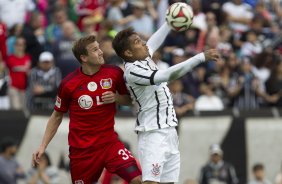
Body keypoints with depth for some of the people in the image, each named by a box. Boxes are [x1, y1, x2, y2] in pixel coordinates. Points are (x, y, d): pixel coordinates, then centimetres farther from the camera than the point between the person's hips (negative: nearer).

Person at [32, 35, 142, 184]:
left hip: (109, 143, 1)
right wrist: (42, 146, -1)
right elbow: (57, 117, 5)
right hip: (81, 148, -1)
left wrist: (116, 97, -11)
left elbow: (129, 99, 12)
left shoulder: (114, 73, -3)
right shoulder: (68, 83, -7)